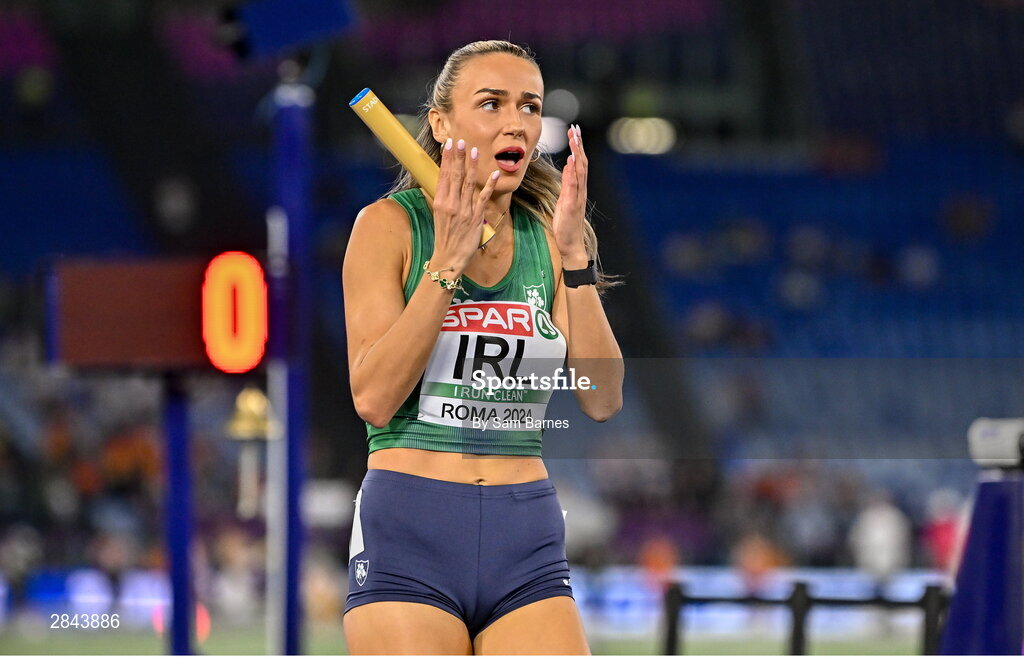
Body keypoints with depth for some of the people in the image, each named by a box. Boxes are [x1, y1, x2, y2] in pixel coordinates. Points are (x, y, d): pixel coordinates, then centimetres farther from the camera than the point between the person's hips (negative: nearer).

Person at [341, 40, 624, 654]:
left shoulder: (548, 236, 9)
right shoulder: (391, 224, 0)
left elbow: (603, 400, -1)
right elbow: (373, 396, -11)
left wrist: (574, 255, -8)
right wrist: (447, 261, -15)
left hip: (528, 542, 3)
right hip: (408, 534, -3)